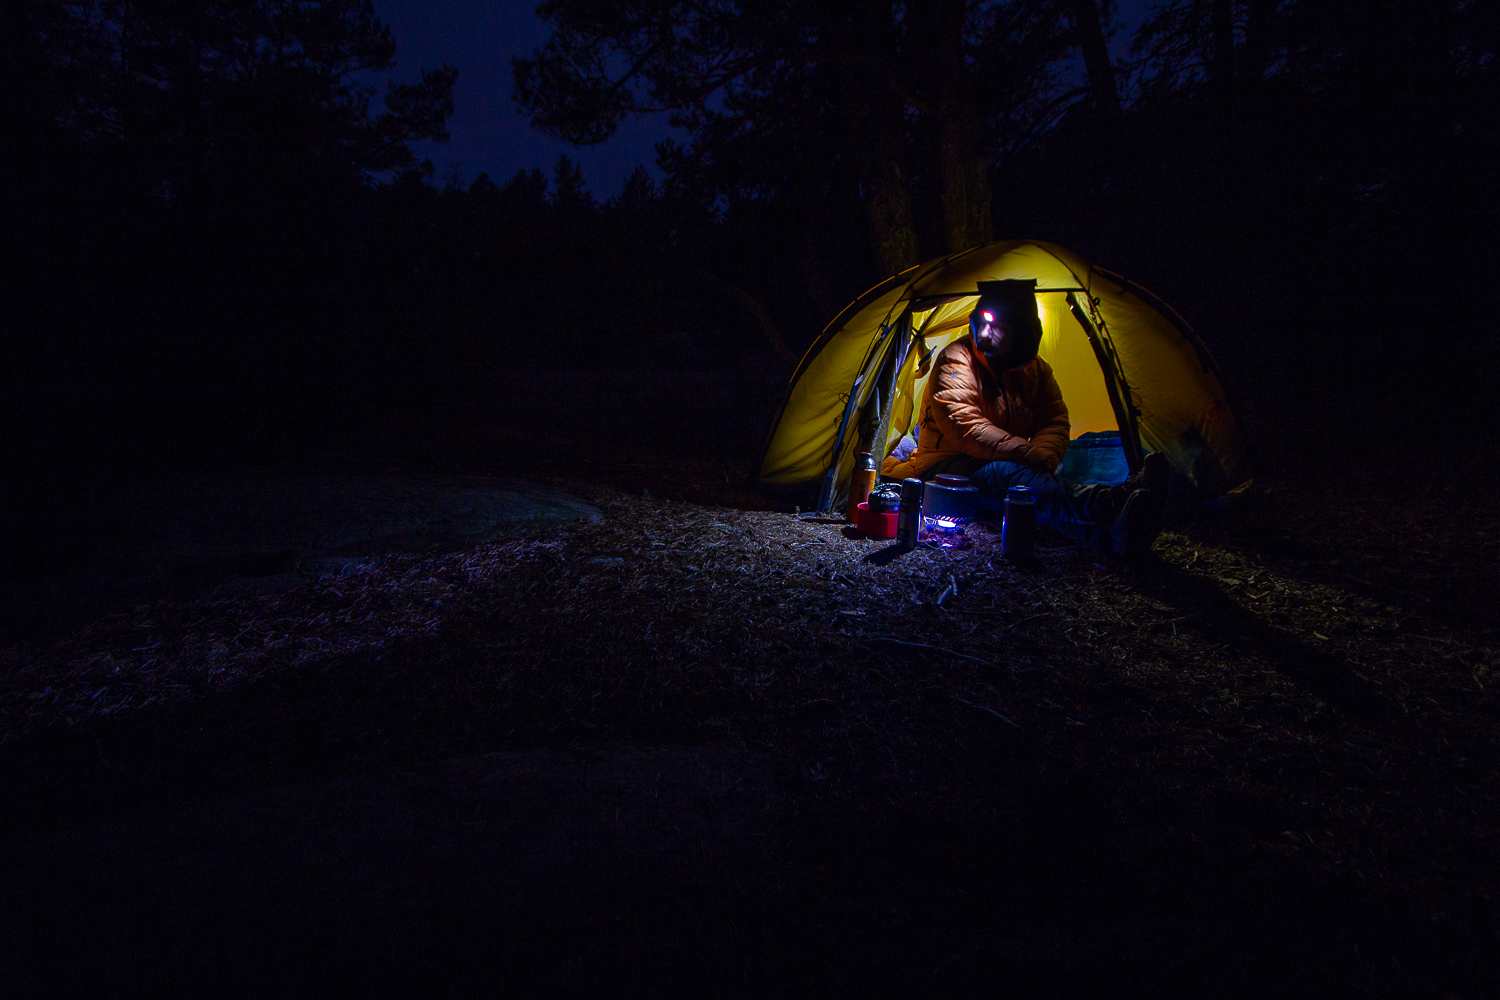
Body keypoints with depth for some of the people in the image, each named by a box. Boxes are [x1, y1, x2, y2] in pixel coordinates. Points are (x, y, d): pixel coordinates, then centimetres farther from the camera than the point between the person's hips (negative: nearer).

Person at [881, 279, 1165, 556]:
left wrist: (1043, 457, -19)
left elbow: (1055, 422, 6)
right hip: (949, 467, -6)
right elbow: (966, 430, -22)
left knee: (1040, 480, -31)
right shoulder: (955, 361, -13)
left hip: (1007, 467, 6)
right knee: (1009, 476, -38)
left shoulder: (1035, 370, 9)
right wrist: (1031, 455, -27)